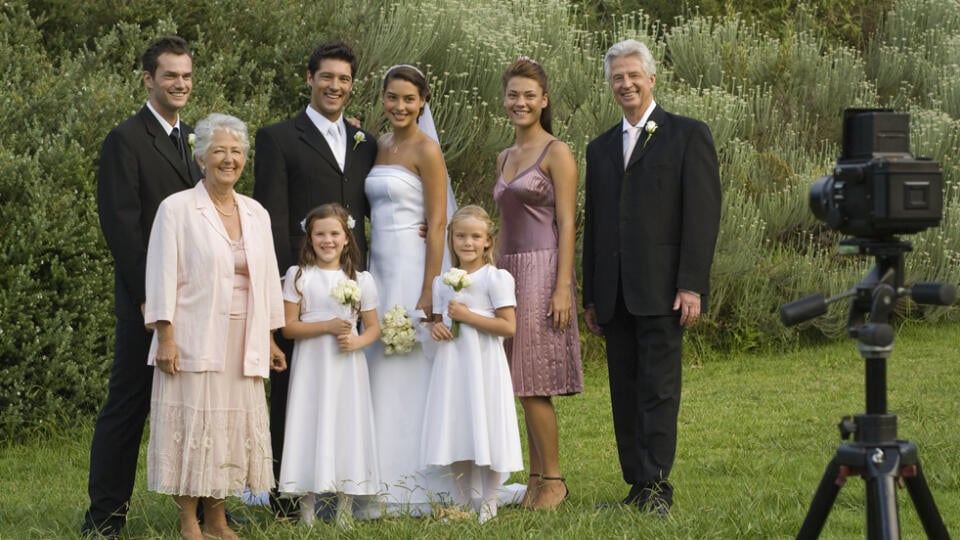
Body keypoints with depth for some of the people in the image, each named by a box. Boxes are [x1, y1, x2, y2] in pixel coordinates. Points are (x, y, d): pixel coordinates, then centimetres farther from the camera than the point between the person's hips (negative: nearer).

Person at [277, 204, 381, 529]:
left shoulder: (361, 280, 6)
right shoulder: (298, 276, 1)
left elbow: (373, 327, 9)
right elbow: (288, 327, -4)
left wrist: (357, 341, -12)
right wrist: (327, 326, -15)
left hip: (347, 368, 2)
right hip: (311, 368, -2)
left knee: (347, 427, 2)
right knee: (311, 429, -2)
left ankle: (345, 508, 8)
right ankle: (306, 509, 3)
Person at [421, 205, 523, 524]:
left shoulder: (496, 278, -7)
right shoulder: (442, 282, 11)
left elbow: (509, 327, -14)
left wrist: (467, 316, -17)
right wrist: (437, 327, -1)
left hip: (483, 365, -6)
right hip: (452, 366, 6)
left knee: (486, 431, -4)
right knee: (455, 431, 8)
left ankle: (488, 503, 5)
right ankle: (461, 502, 17)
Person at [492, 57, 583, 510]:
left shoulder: (557, 153, -5)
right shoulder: (505, 158, 17)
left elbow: (566, 224, -10)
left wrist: (563, 287, -17)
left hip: (542, 270, -7)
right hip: (510, 271, 7)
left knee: (533, 385, -9)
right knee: (526, 388, 7)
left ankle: (552, 480, -1)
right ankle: (537, 480, 12)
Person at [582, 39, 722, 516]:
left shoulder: (688, 136, 2)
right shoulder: (600, 149, 18)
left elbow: (703, 214, -5)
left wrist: (691, 285, -13)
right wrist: (590, 297, 15)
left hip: (660, 291, -5)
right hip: (614, 295, 6)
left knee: (659, 391, -8)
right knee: (625, 395, 6)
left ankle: (658, 487, -8)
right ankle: (638, 486, 10)